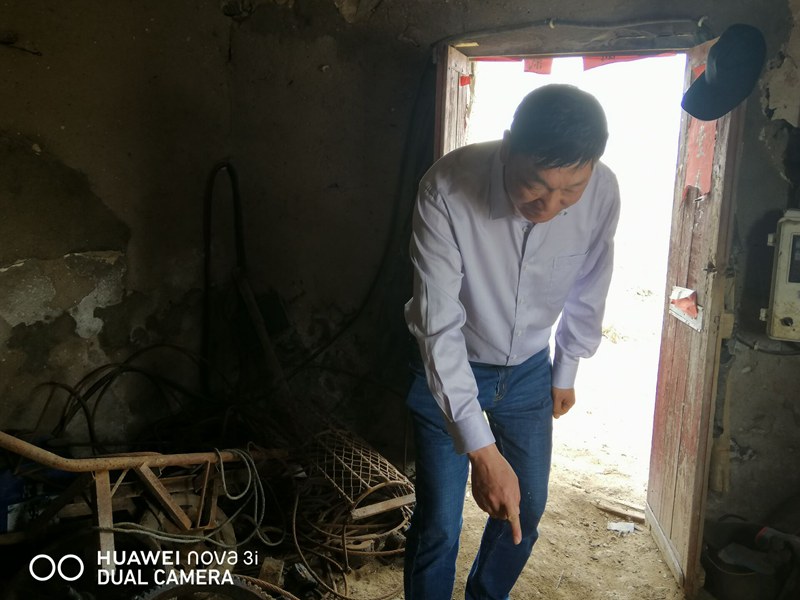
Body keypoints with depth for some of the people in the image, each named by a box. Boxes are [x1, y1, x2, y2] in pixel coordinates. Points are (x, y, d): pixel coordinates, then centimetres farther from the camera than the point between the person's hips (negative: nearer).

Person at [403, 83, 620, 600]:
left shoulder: (603, 192, -21)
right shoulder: (447, 189, -32)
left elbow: (588, 292, -2)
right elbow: (440, 326, -32)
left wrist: (566, 373, 10)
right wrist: (480, 449, -37)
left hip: (529, 369, 4)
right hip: (449, 368, -3)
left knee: (529, 508, 14)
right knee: (439, 523, -1)